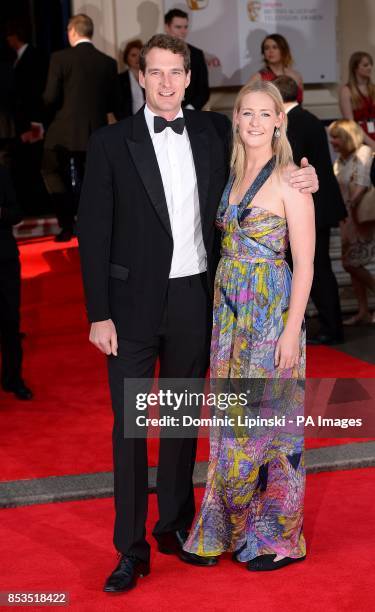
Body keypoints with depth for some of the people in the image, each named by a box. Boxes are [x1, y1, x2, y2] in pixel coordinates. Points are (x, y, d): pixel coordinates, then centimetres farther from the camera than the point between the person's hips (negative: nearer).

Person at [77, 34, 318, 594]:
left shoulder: (214, 132, 4)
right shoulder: (112, 143, -4)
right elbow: (94, 233, -5)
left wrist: (302, 178, -4)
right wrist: (99, 314, -9)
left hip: (195, 299, 3)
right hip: (135, 302, -3)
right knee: (129, 426, 1)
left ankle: (176, 525, 31)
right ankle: (131, 548, 11)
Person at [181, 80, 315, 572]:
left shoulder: (289, 180, -10)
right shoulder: (236, 175, 11)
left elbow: (304, 262, -13)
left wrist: (292, 331, -18)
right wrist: (224, 313, 11)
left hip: (272, 312, -7)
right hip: (232, 312, 7)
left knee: (271, 420, 2)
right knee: (233, 422, 12)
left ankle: (279, 538, 16)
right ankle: (227, 532, 23)